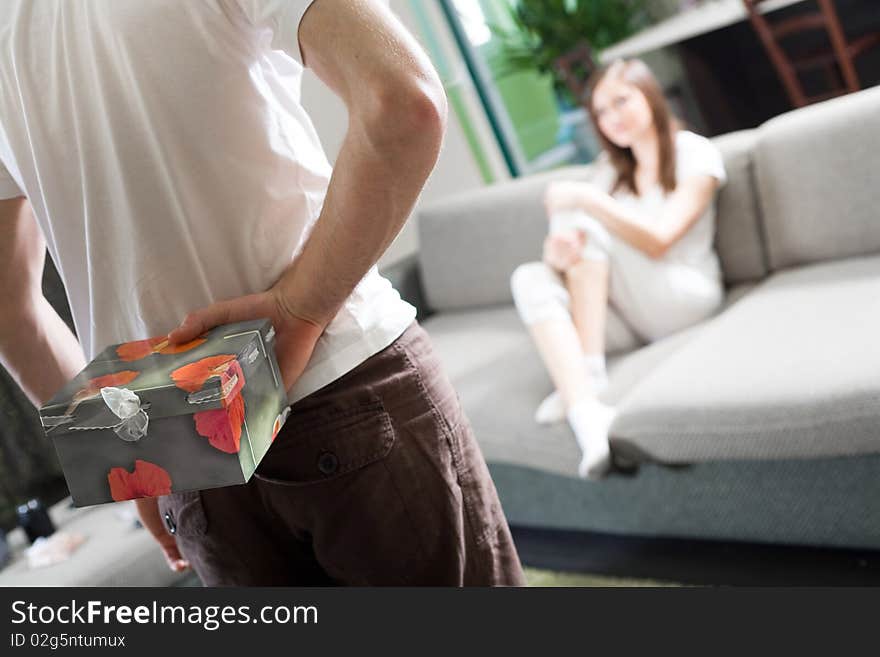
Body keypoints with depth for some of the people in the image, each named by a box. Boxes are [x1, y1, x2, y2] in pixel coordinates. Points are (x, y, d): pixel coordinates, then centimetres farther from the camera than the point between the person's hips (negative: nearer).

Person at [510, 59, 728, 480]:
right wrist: (557, 252, -24)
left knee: (585, 220, -21)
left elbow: (658, 242, -18)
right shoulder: (612, 168, 15)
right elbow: (567, 243, 1)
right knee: (530, 279, -21)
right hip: (626, 317, 5)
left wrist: (585, 200, -27)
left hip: (685, 300, -5)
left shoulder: (695, 154, -3)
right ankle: (585, 409, -40)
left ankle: (590, 372, -27)